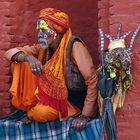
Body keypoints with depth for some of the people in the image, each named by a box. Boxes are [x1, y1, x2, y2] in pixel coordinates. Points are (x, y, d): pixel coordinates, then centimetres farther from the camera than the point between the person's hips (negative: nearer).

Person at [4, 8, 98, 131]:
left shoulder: (74, 45, -24)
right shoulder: (44, 48, -5)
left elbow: (92, 81, -25)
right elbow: (10, 53, -5)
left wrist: (85, 115, -26)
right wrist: (28, 57, -28)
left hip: (76, 100, -5)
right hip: (55, 93, 6)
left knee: (40, 113, -32)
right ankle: (32, 105, 4)